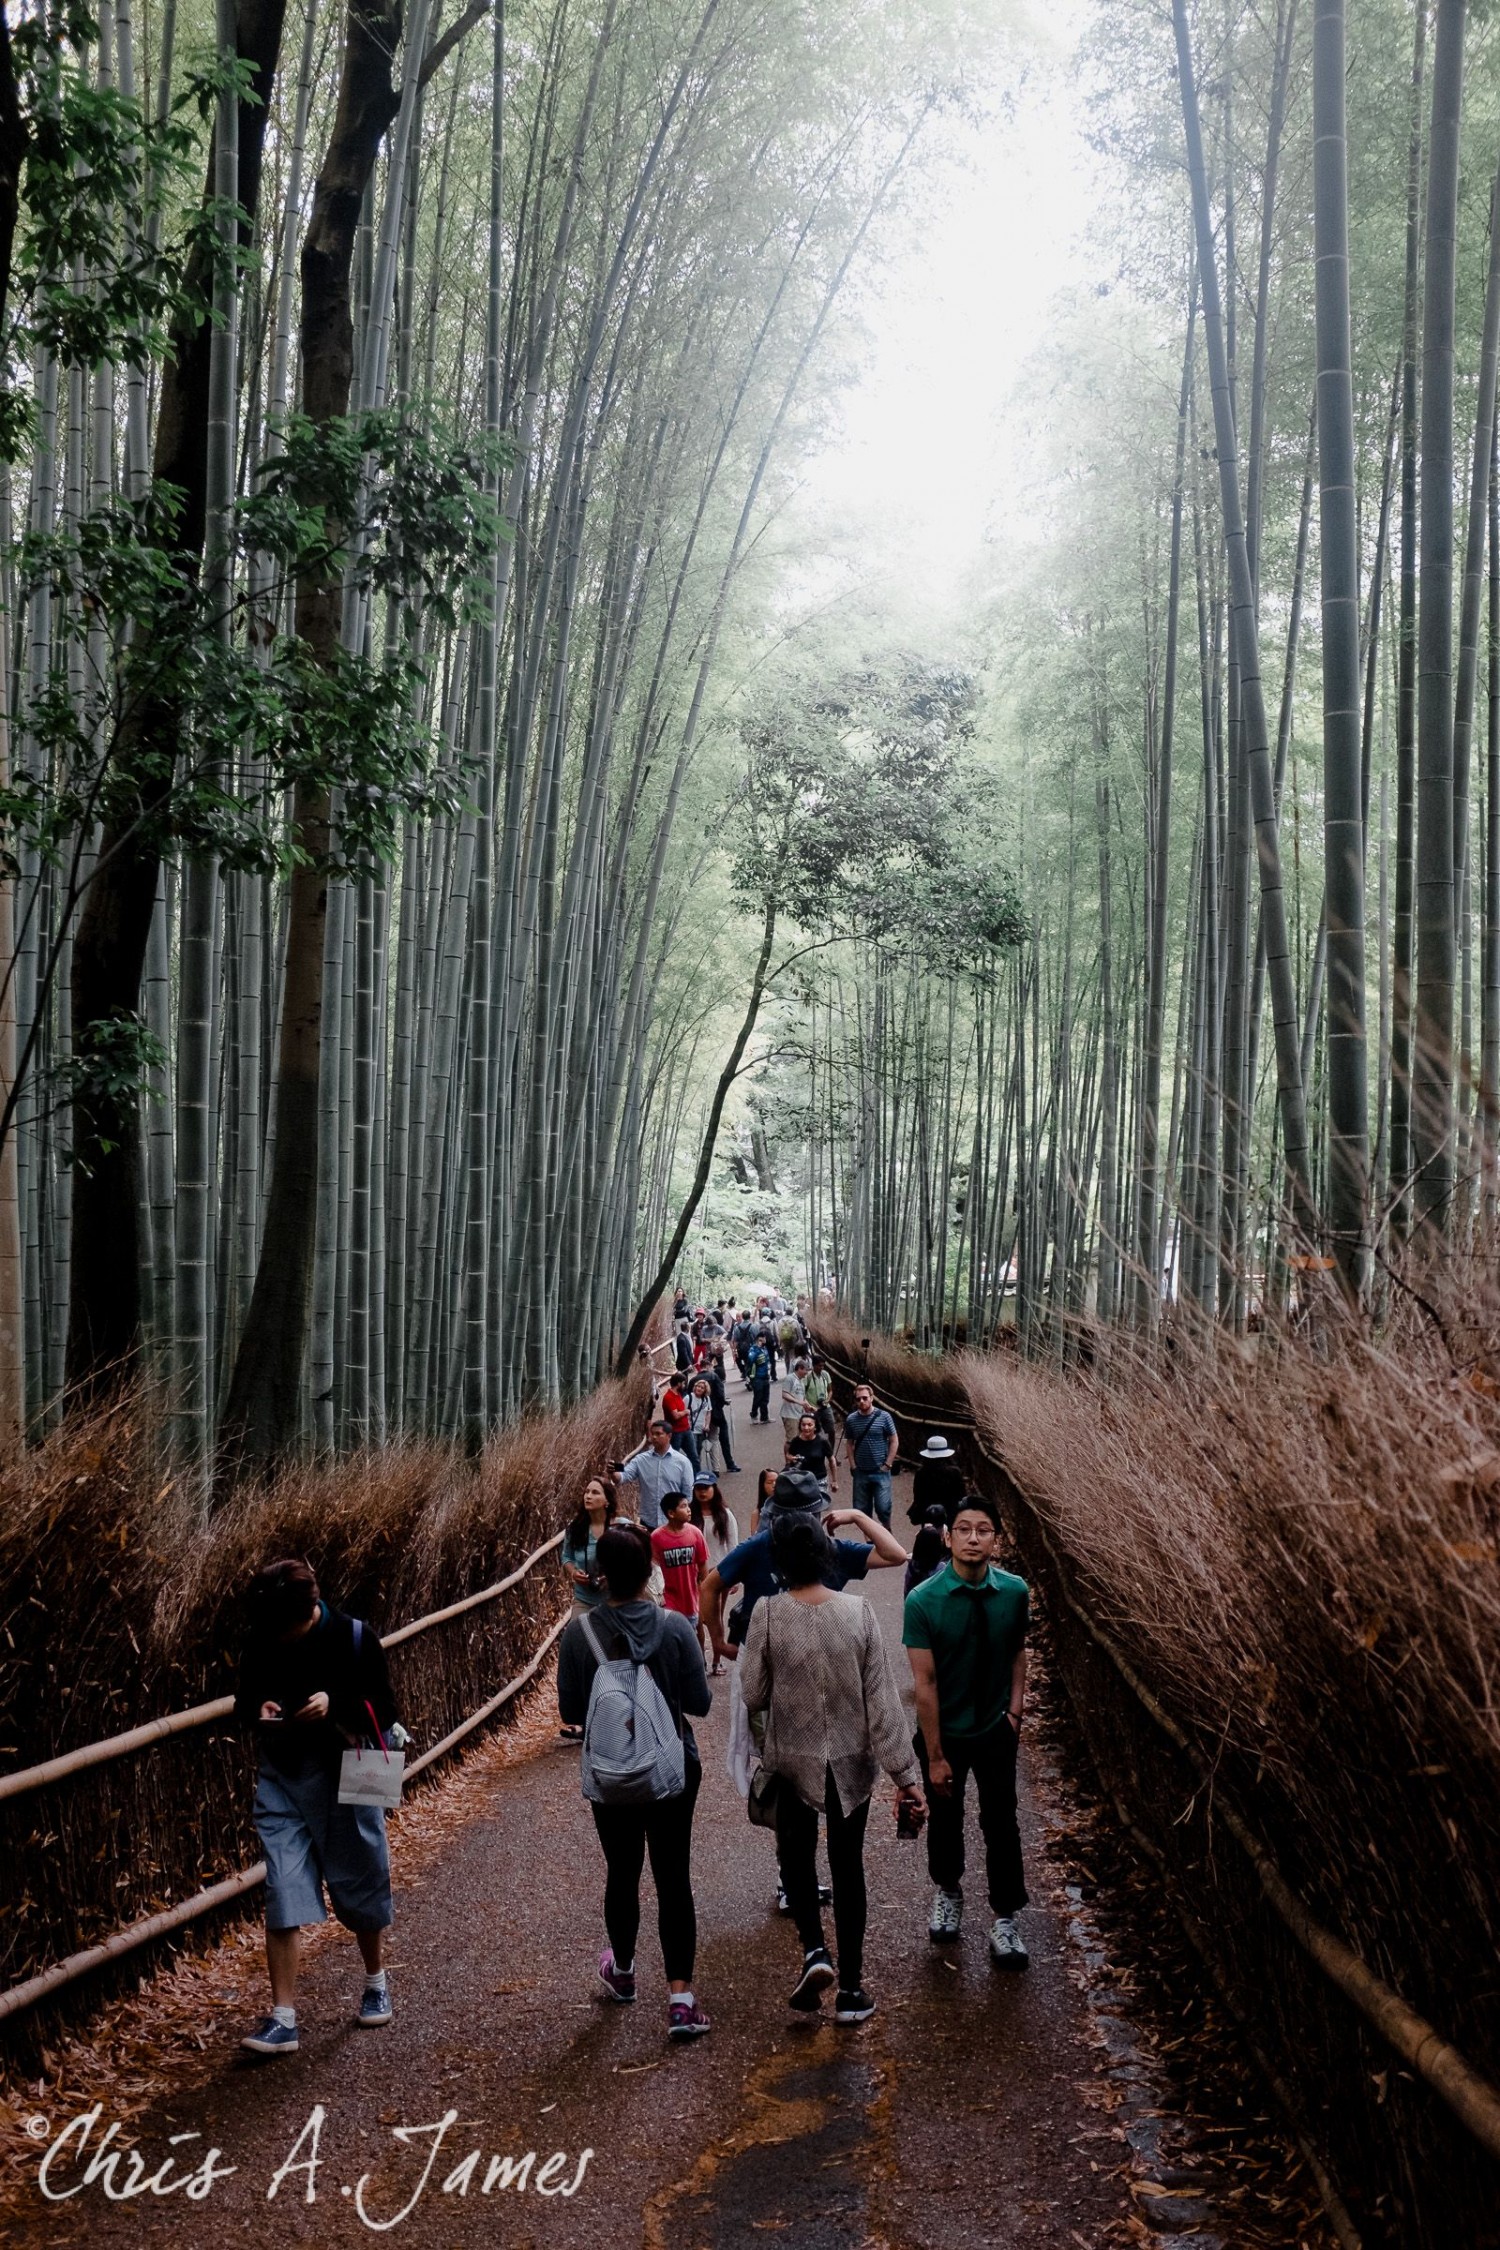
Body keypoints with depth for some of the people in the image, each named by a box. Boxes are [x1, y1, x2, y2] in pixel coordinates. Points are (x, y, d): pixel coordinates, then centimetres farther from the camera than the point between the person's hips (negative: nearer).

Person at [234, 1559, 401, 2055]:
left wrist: (335, 1704, -27)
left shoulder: (354, 1638, -13)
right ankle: (282, 2019, -2)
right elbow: (243, 1699, 9)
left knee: (359, 1887, 12)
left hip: (348, 1776, -2)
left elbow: (383, 1711, -9)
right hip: (282, 1778, 2)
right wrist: (259, 1708, -15)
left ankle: (376, 1982, 38)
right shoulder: (259, 1644, -5)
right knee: (282, 1895, -5)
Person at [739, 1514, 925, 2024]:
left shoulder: (768, 1615, -16)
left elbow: (752, 1695, -8)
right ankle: (851, 1987, 16)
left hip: (794, 1759, -1)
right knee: (848, 1867, 13)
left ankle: (815, 1951, -1)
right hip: (852, 1760, 1)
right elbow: (882, 1697, -10)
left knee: (796, 1856, 20)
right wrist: (904, 1772, -6)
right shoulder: (858, 1612, -12)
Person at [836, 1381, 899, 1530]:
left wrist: (887, 1465, -6)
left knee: (883, 1508, -7)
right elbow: (849, 1443, 11)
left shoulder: (883, 1417, -7)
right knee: (862, 1510, 8)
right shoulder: (851, 1420, 1)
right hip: (860, 1472, 3)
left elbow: (894, 1441, -2)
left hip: (880, 1472, -3)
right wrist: (853, 1466, 2)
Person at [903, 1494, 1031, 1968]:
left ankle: (1004, 1920, 25)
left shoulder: (1014, 1592, -14)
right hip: (944, 1732, -1)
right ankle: (948, 1891, 45)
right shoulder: (923, 1601, -22)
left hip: (996, 1732, 1)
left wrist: (1015, 1706, -3)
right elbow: (925, 1684, -19)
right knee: (945, 1819, 18)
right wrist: (934, 1756, -17)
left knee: (1001, 1824, 8)